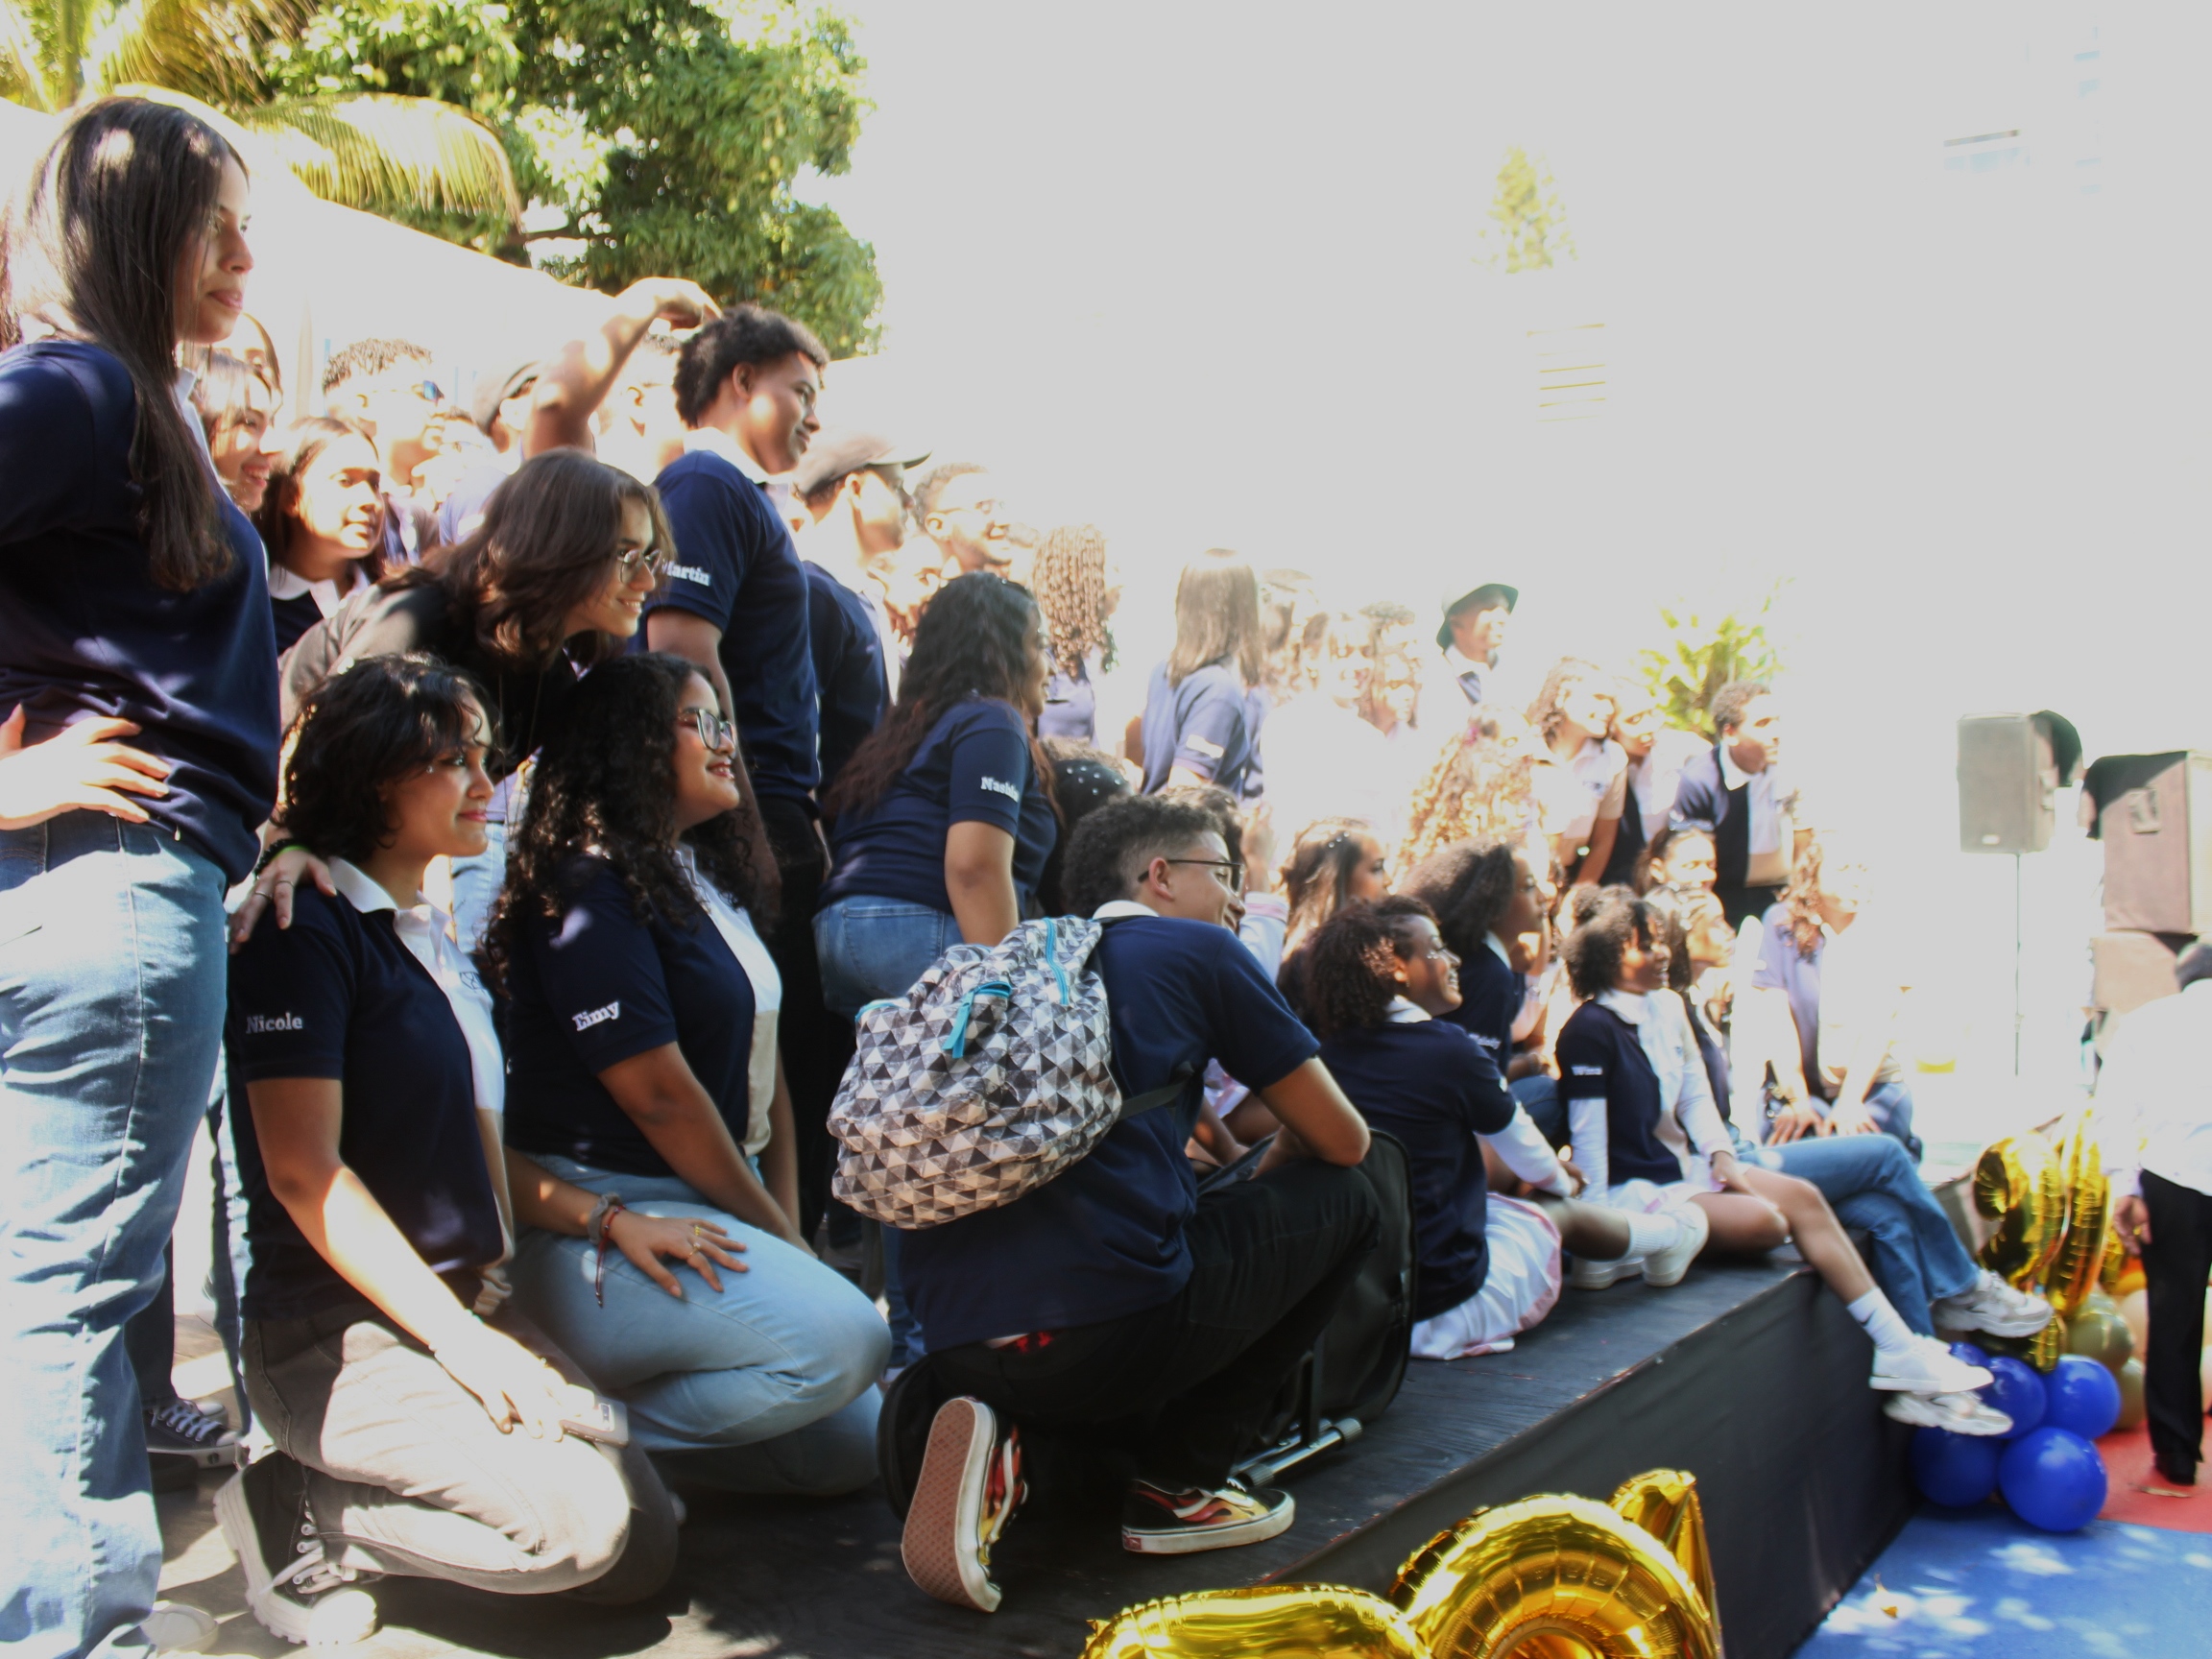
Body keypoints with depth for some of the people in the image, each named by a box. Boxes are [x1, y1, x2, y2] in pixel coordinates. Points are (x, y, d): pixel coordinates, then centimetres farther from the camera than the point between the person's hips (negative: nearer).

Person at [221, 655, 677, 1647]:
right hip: (336, 1334, -8)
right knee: (581, 1520, -24)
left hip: (465, 1306, 8)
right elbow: (304, 1172, -18)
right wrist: (458, 1338, -19)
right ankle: (297, 1523, -5)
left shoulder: (434, 941, 17)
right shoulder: (306, 932, -11)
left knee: (647, 1545, -2)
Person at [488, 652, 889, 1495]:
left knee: (853, 1449, 4)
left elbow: (764, 1063, 13)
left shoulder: (710, 879, 14)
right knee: (844, 1337, -27)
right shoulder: (590, 889, -13)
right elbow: (659, 1095, -16)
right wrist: (778, 1237, -7)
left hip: (706, 1207, 9)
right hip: (601, 1222, -9)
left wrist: (786, 1224, 3)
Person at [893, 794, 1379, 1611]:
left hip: (950, 1340, 6)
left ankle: (998, 1423, 8)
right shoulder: (1197, 948, 7)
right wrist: (1262, 1179, 33)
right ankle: (1178, 1482, 11)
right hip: (1107, 1324, -6)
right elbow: (1342, 1139, 13)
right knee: (1343, 1196, 16)